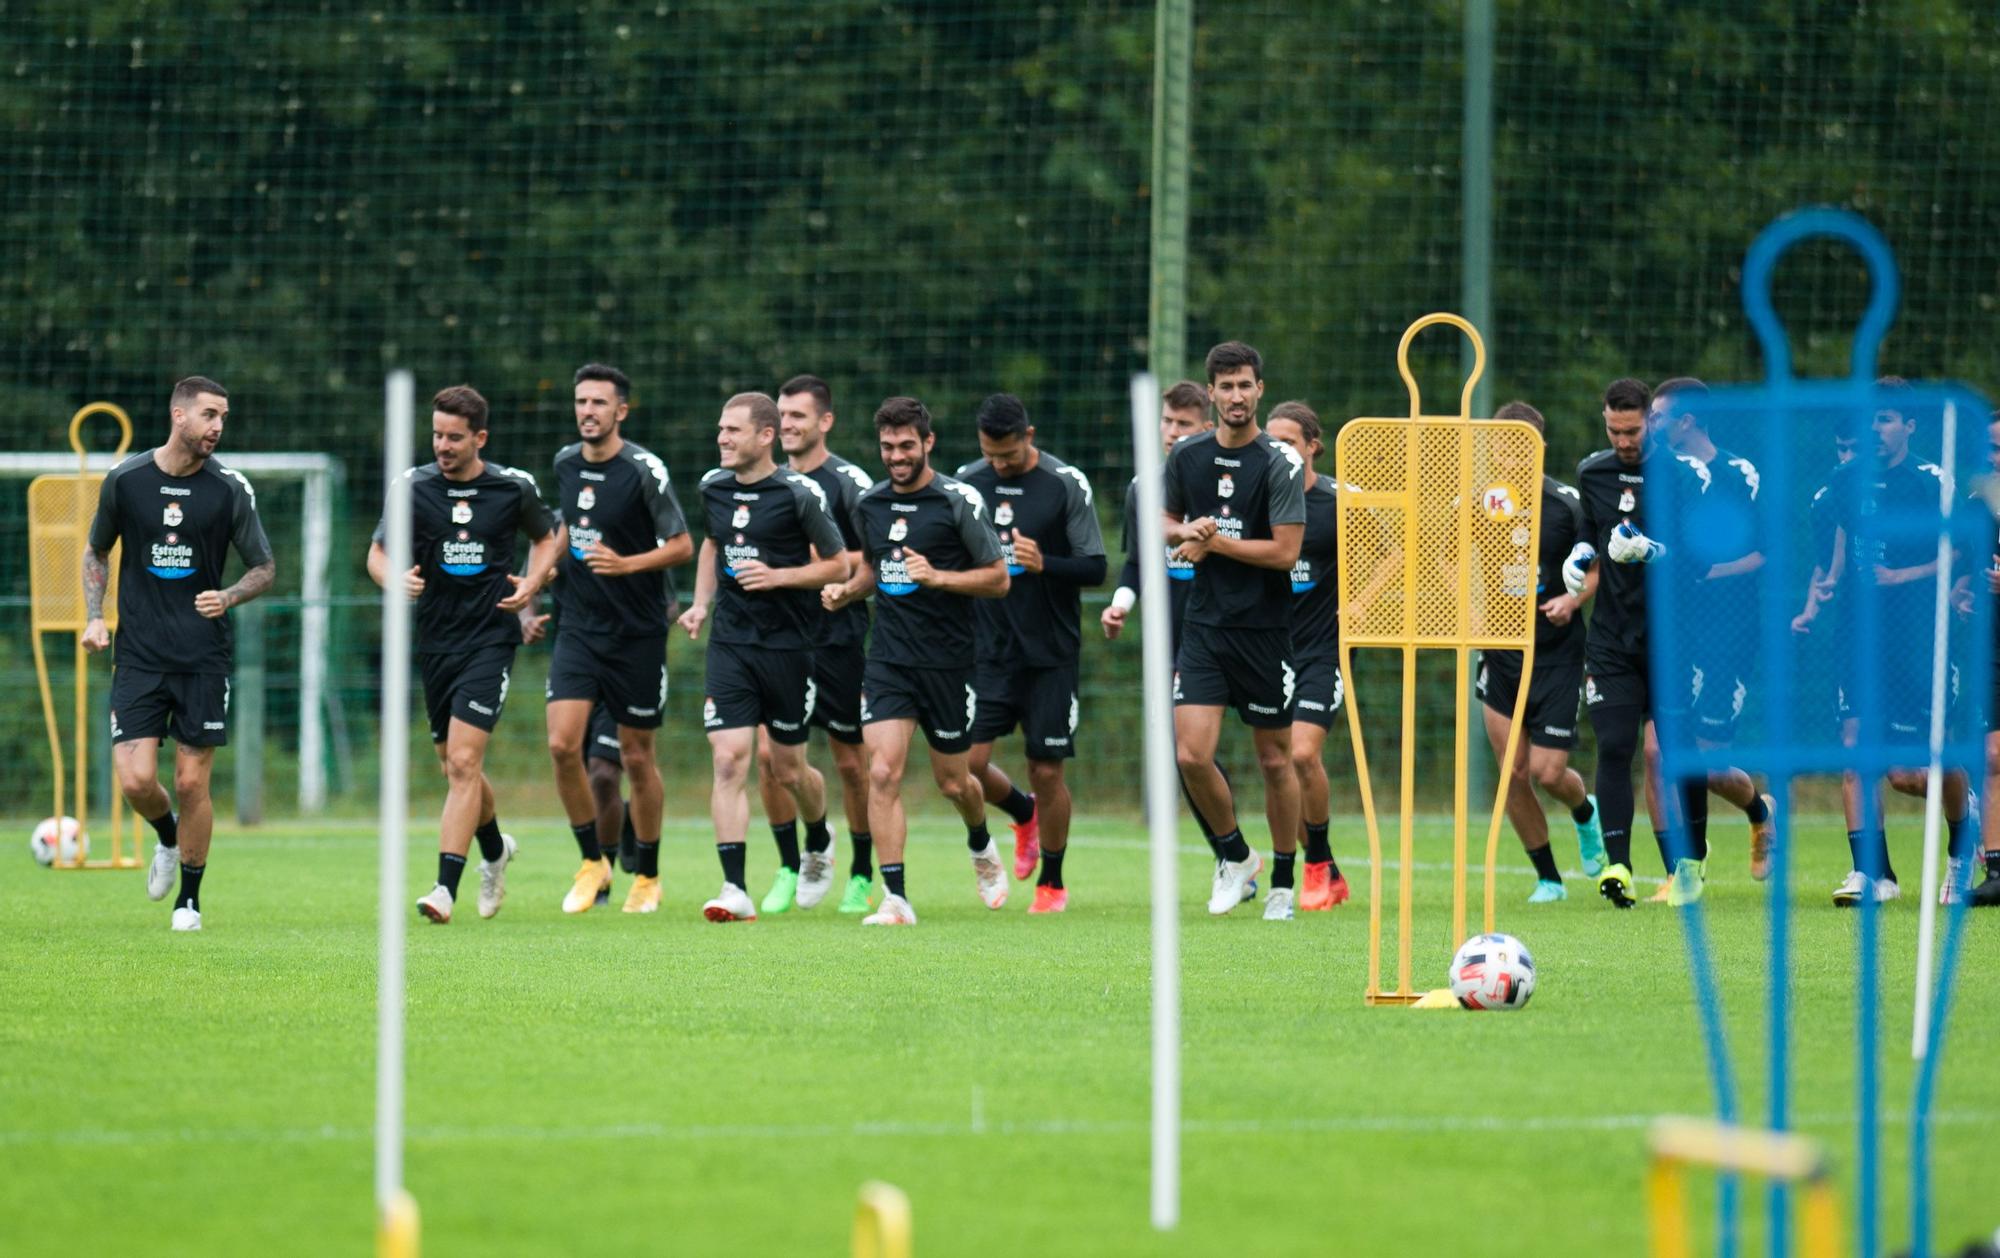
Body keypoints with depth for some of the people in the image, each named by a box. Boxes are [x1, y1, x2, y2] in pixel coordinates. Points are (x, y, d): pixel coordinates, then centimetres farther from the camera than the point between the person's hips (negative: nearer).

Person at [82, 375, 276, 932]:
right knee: (136, 781, -9)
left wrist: (227, 597, -14)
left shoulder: (230, 489, -3)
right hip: (139, 653, 1)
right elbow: (96, 551, 16)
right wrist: (94, 616, 3)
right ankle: (168, 837, 26)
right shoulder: (124, 480, -1)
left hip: (204, 656, -1)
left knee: (192, 782, -2)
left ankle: (189, 899, 16)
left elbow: (265, 569, 5)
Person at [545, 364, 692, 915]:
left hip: (637, 635, -4)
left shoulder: (644, 470, -12)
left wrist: (626, 564, -24)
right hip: (577, 627, 4)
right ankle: (591, 861, 6)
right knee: (562, 744, -11)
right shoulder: (565, 463, 5)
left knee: (636, 756, 4)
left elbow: (682, 546, -11)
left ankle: (648, 875, 20)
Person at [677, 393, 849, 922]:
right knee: (729, 761, -11)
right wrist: (701, 602, 10)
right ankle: (735, 890, -14)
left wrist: (778, 576, -16)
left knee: (788, 770, 9)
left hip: (787, 645, -3)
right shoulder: (713, 488, 5)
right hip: (729, 644, 3)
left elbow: (838, 564, -3)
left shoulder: (799, 494, -10)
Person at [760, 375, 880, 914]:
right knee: (769, 753, -7)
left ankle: (861, 875, 17)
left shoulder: (848, 481, -7)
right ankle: (791, 869, 4)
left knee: (849, 762, 3)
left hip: (838, 641, -5)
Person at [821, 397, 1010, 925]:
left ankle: (982, 848, 44)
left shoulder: (958, 501, -8)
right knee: (883, 772, -14)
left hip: (948, 660, -3)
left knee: (952, 782, 10)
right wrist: (845, 591, 3)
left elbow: (998, 579, -6)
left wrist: (938, 577, -20)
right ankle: (895, 898, -13)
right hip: (888, 658, 3)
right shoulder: (869, 505, 7)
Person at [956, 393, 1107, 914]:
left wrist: (1044, 563, -23)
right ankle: (1024, 815, 27)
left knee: (1047, 769, 0)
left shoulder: (1067, 484, -6)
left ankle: (1052, 882, 17)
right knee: (969, 760, -6)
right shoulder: (967, 482, 4)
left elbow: (1095, 568, -6)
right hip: (987, 651, 3)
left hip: (1050, 655, -3)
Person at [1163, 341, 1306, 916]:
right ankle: (1236, 857, 14)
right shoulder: (1188, 456, 4)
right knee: (1192, 754, -10)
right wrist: (1188, 532, -3)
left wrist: (1216, 542, -13)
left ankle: (1283, 883, 20)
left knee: (1275, 759, 6)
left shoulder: (1280, 463, -10)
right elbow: (1167, 521, 19)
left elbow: (1286, 551, -14)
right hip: (1205, 625, 3)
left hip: (1265, 629, -3)